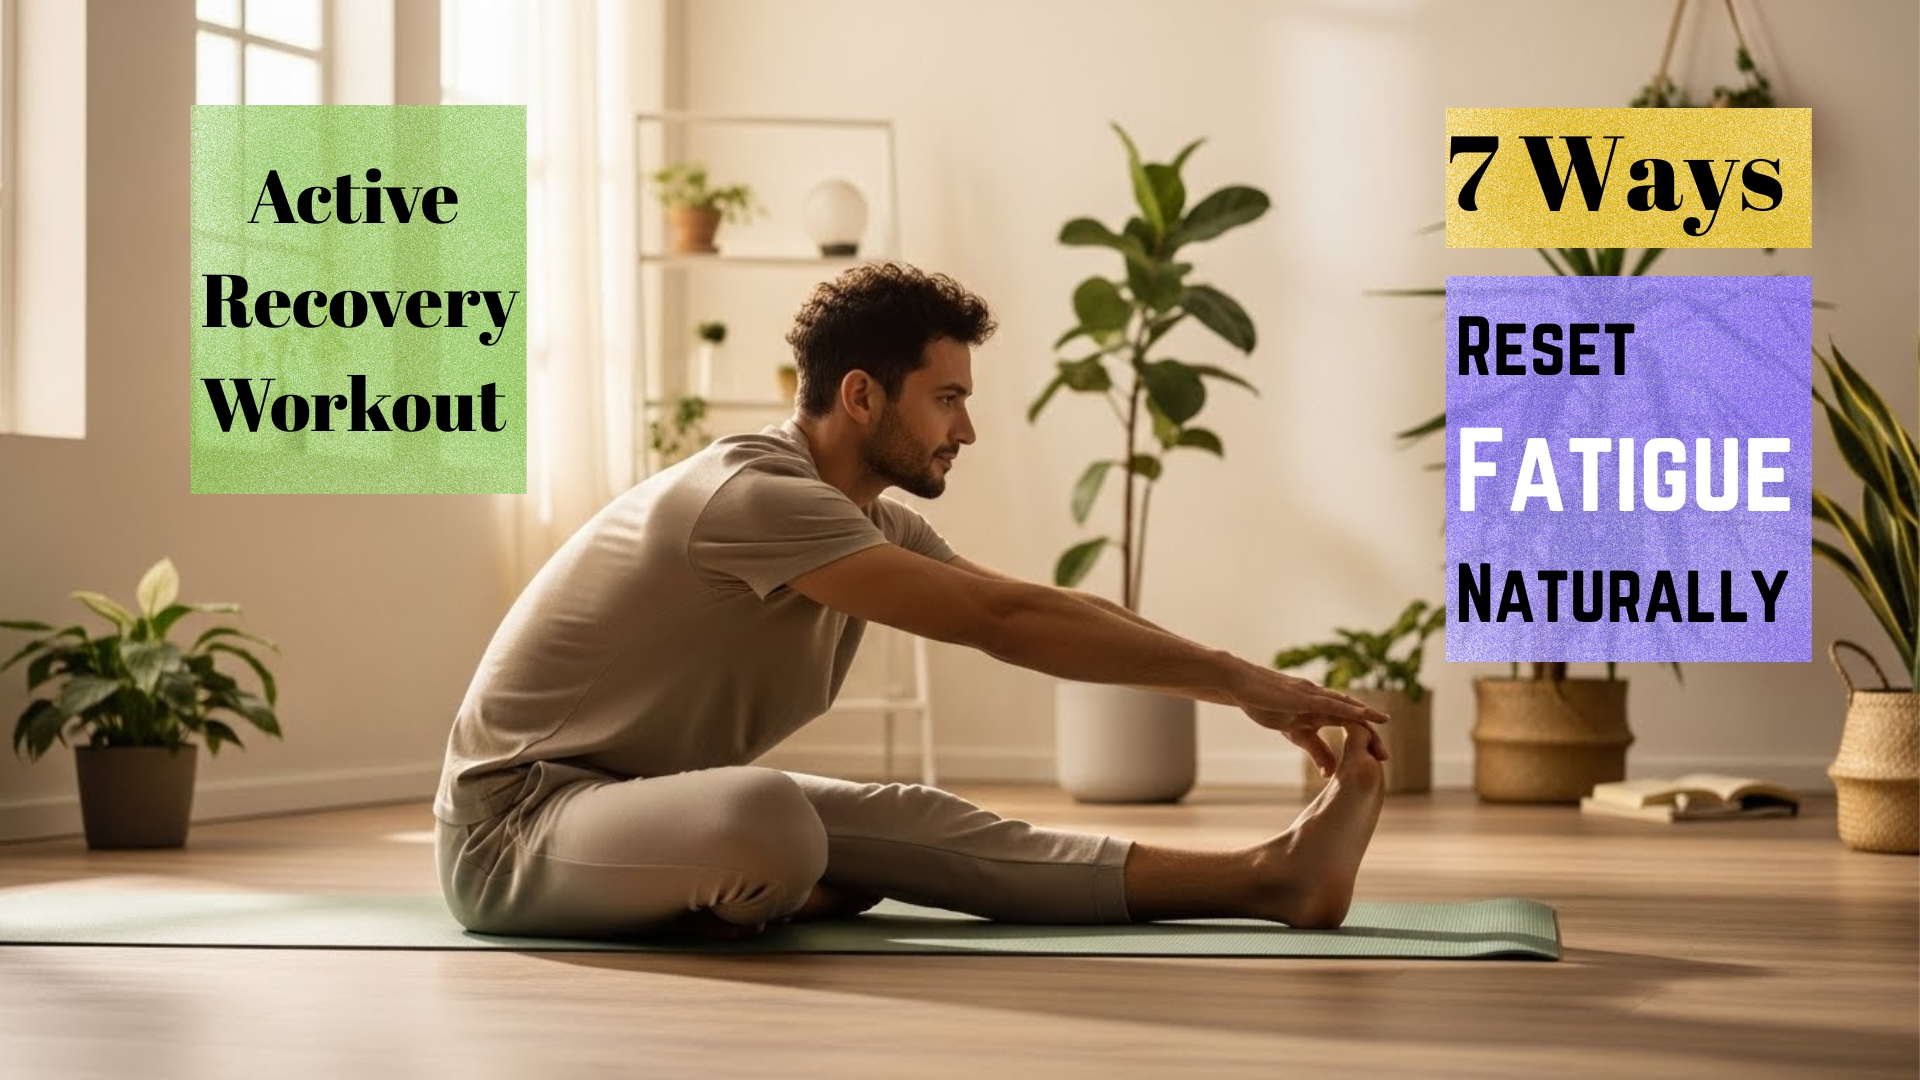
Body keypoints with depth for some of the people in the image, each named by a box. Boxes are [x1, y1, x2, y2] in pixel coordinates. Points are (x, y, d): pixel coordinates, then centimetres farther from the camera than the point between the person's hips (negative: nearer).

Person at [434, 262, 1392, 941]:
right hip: (517, 820, -10)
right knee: (766, 816, -36)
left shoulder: (869, 522, 7)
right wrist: (1240, 682, -25)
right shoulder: (756, 497, -24)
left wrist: (1242, 686, 2)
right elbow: (1000, 620, -29)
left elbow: (1046, 610, 10)